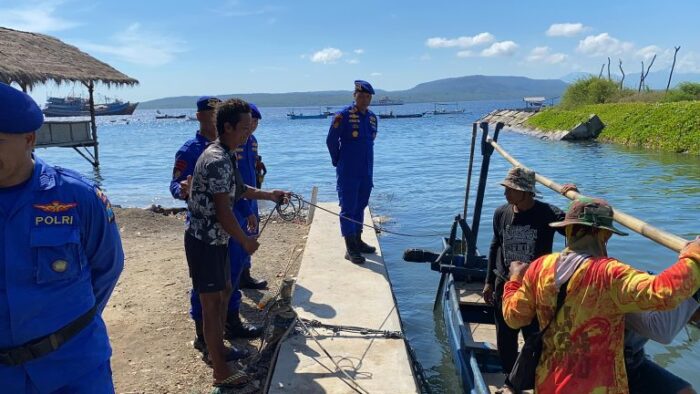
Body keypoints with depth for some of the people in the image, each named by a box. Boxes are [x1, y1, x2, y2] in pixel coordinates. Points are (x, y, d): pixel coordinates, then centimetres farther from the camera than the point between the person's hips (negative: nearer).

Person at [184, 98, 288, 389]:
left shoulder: (226, 156, 8)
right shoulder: (217, 161, -24)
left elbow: (236, 190, 23)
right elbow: (223, 212, -24)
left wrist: (268, 195, 21)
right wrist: (246, 242, -13)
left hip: (216, 239, 10)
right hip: (204, 241, -10)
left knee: (225, 291, 21)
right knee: (212, 301, -1)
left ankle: (218, 349, 38)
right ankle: (221, 371, 11)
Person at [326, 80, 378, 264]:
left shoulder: (372, 117, 8)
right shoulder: (344, 115, -11)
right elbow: (331, 141, -5)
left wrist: (366, 163, 16)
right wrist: (339, 161, 4)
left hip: (366, 172, 7)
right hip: (348, 173, -6)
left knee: (360, 206, 15)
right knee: (348, 207, -3)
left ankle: (357, 241, 28)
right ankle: (350, 249, 2)